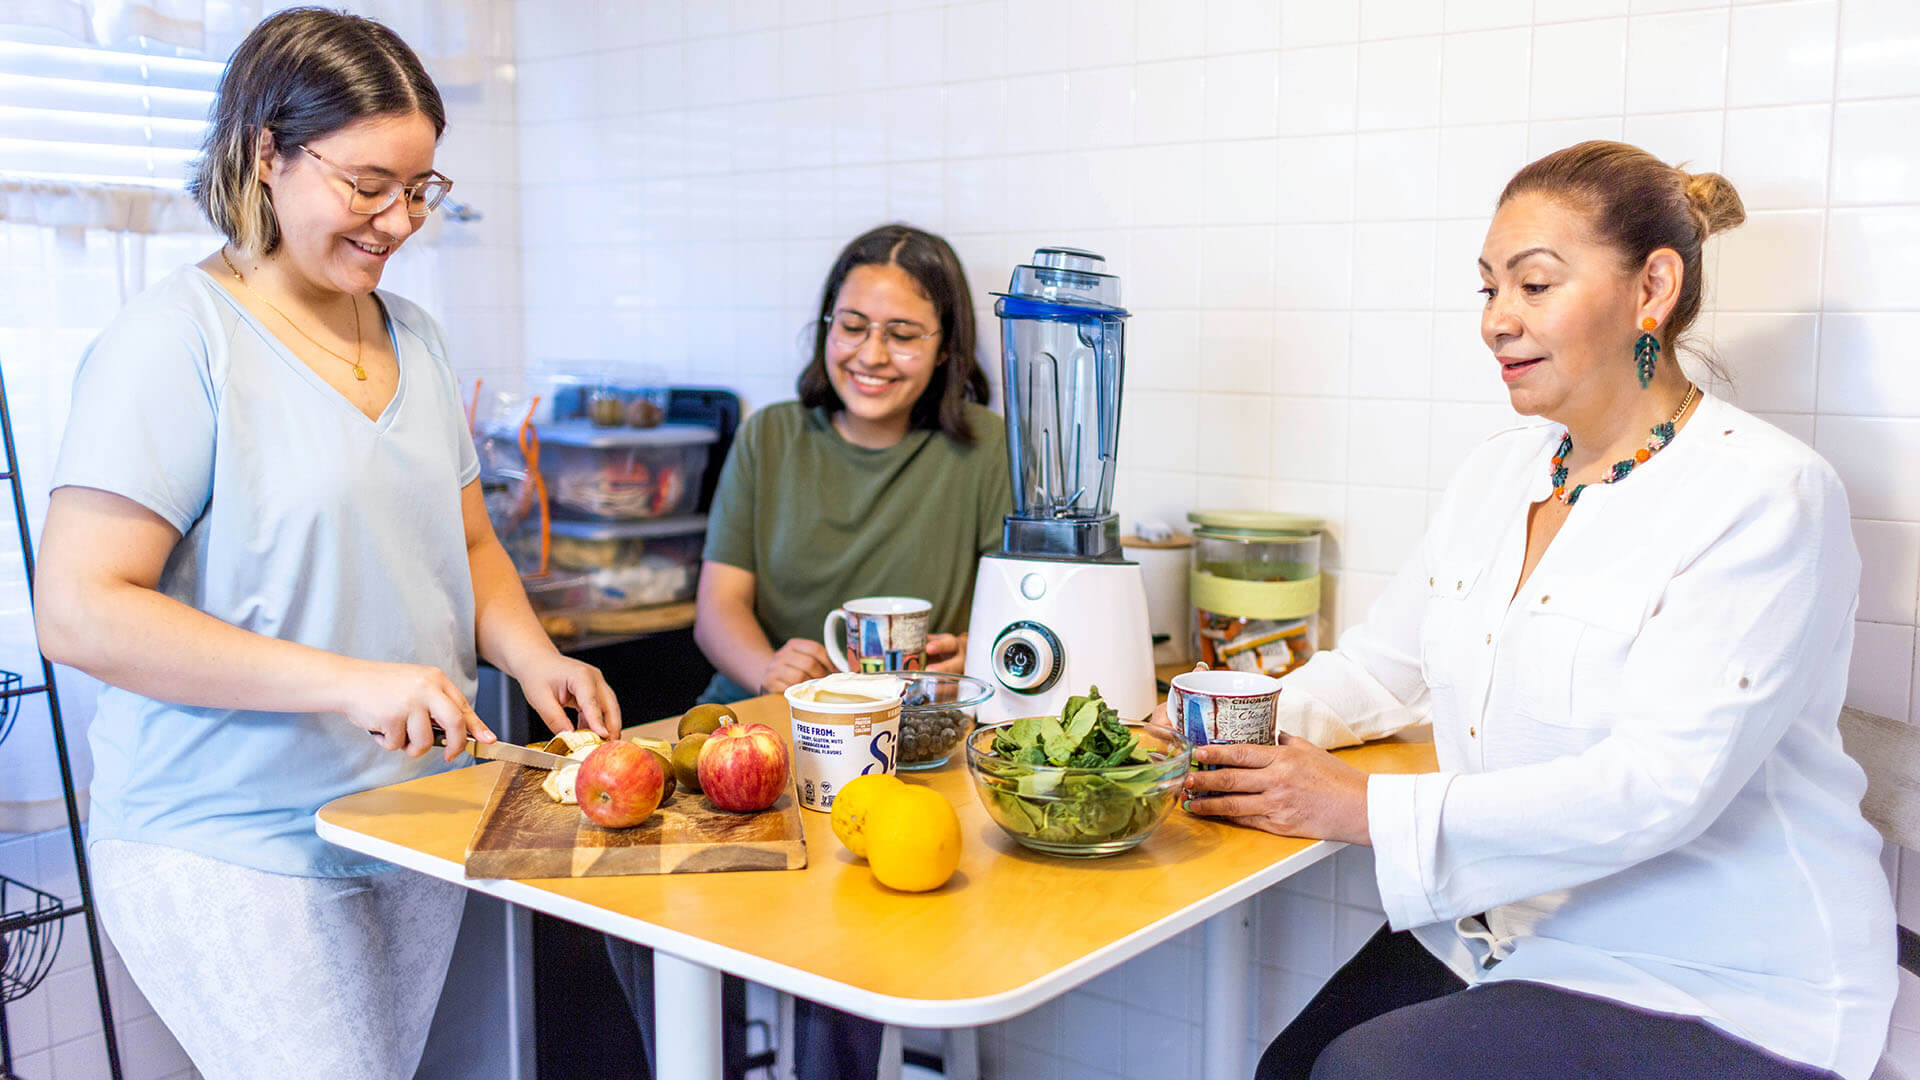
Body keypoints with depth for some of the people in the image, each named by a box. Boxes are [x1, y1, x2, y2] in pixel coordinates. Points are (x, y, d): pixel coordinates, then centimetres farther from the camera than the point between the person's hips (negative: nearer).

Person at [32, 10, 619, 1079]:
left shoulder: (416, 338, 10)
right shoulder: (177, 339, -12)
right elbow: (80, 612, -18)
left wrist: (535, 659, -2)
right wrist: (349, 682, -25)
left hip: (414, 829, 7)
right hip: (233, 857, -6)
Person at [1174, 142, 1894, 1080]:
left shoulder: (1766, 496, -16)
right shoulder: (1498, 473, 9)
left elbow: (1658, 785, -26)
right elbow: (1382, 663, 13)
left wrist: (1364, 808, -26)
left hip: (1718, 999, -6)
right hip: (1499, 929, 7)